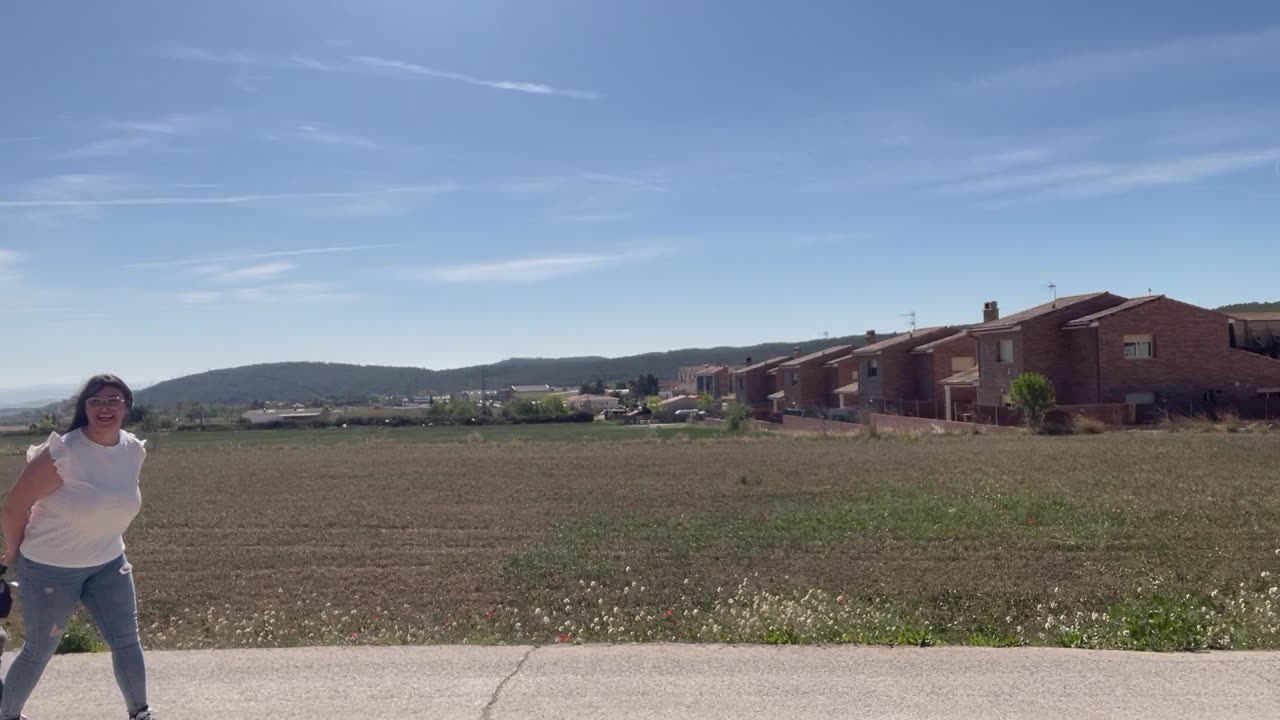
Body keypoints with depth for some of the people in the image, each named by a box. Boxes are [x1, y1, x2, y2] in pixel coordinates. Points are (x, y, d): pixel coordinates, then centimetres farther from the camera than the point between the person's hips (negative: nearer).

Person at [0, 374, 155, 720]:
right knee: (39, 652, 11)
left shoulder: (135, 450, -6)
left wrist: (107, 543, 14)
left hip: (108, 564, 5)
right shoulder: (62, 452, -25)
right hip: (50, 567, -5)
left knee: (127, 641, 5)